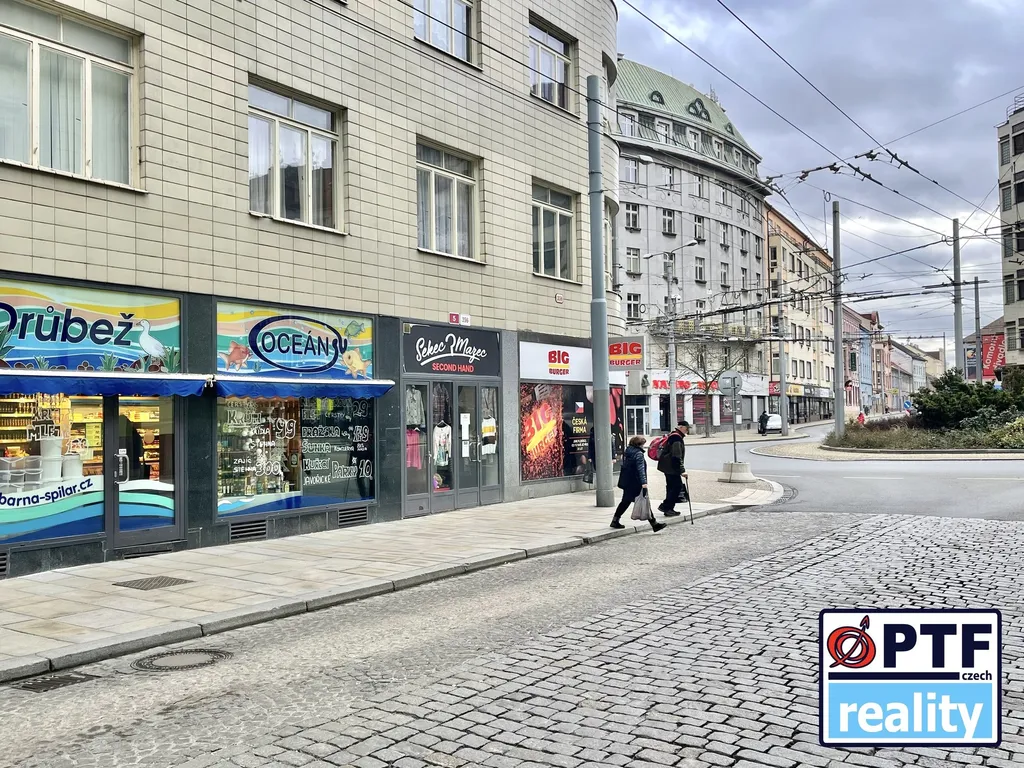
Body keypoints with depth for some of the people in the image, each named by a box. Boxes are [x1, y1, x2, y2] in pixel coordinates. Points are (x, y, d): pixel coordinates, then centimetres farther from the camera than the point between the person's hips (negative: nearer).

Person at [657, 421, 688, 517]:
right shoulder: (677, 437, -16)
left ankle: (669, 509, 15)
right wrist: (682, 470, -22)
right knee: (677, 486, -8)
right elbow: (677, 456, -22)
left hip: (667, 467, 11)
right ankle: (665, 506, -8)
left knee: (671, 487, 13)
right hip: (671, 467, -11)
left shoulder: (672, 436, 18)